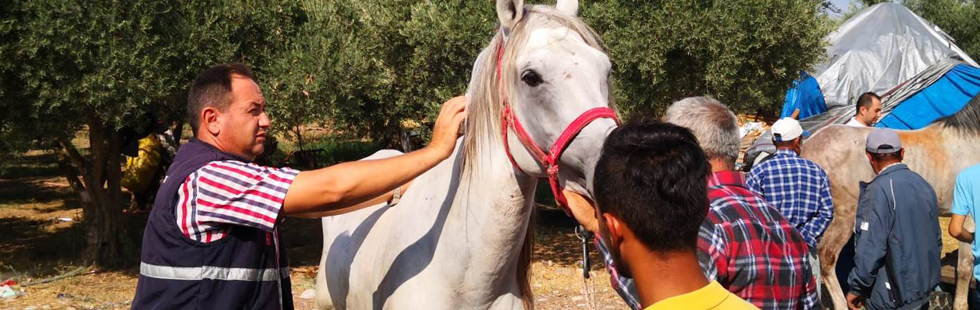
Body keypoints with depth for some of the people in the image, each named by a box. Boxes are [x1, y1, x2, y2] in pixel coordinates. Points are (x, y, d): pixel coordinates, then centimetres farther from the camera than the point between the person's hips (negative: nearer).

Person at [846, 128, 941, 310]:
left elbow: (870, 249, -23)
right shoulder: (923, 184, 4)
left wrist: (856, 289, -12)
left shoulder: (879, 190, -19)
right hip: (924, 291, 7)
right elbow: (936, 240, 12)